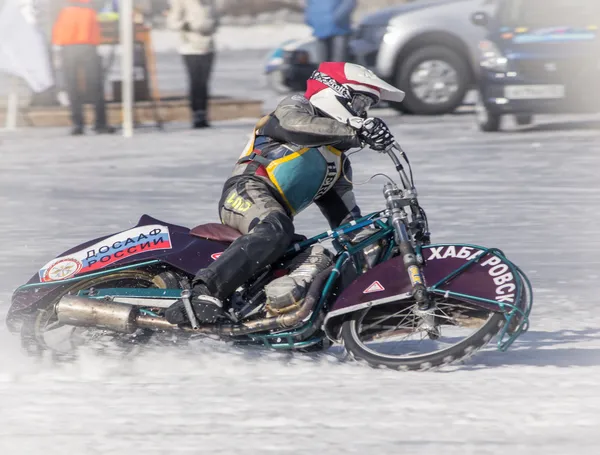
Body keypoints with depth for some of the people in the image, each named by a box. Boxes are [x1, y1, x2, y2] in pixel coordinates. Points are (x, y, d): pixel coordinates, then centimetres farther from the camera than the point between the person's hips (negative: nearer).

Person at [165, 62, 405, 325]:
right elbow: (296, 125, -16)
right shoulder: (296, 107, 11)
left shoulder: (338, 163, 34)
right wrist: (357, 130, -25)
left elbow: (347, 220, 32)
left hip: (278, 214, 9)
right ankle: (204, 291, -52)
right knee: (274, 231, -39)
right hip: (249, 191, -9)